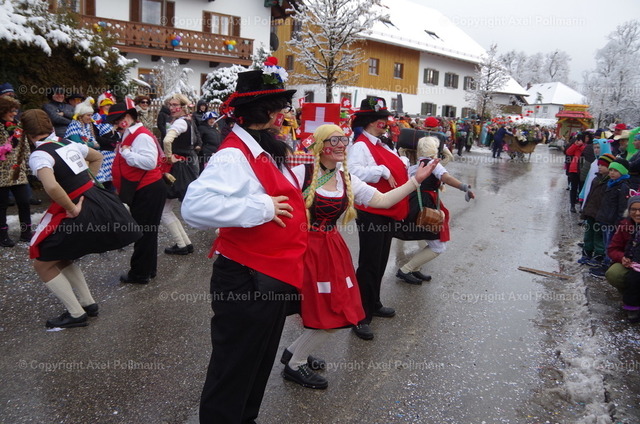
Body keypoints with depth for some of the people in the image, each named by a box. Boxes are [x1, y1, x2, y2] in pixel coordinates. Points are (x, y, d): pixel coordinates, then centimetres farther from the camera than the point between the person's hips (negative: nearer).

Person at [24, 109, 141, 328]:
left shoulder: (38, 155, -13)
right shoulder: (70, 144, 10)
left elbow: (51, 187, -33)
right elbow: (98, 157, 29)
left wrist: (73, 210, -18)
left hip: (79, 214, -8)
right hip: (98, 201, 8)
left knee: (43, 264, 11)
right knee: (61, 258, 26)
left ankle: (76, 314, 14)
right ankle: (88, 303, 29)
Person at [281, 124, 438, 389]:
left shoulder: (346, 180, 6)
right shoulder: (300, 173, -13)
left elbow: (382, 200, 5)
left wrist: (416, 181, 1)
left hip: (332, 250, 7)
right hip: (304, 247, -7)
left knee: (334, 312, 13)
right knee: (327, 314, -1)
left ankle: (294, 352, 36)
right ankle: (295, 365, 23)